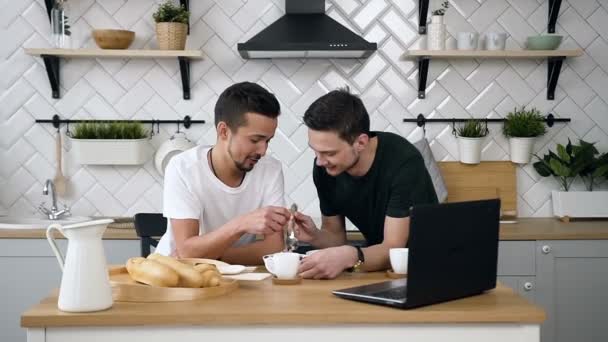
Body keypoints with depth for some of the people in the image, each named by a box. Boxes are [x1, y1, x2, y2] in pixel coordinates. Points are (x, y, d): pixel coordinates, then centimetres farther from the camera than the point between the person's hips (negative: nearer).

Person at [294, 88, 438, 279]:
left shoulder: (404, 162, -26)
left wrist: (349, 256, -47)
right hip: (378, 261, 4)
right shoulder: (324, 168, -10)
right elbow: (336, 236, 3)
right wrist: (315, 237, -20)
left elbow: (394, 249, -27)